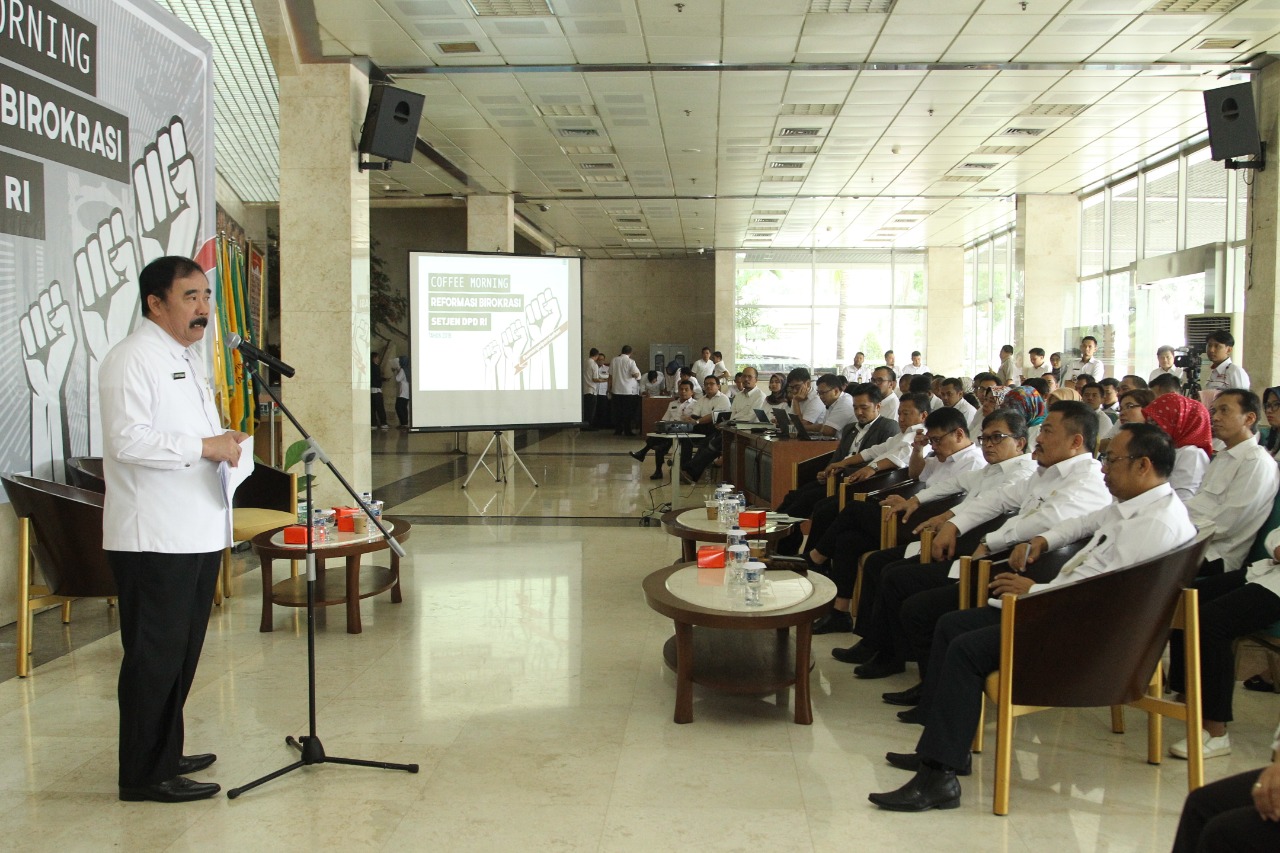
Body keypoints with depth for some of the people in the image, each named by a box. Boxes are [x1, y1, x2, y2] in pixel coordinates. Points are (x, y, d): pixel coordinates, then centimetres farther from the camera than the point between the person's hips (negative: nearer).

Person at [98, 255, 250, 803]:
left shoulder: (190, 358, 19)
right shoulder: (132, 360, -12)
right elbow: (127, 441, -23)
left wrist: (227, 445, 11)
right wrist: (204, 446, -21)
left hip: (198, 531, 10)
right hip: (153, 538, -10)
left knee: (183, 654, 17)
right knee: (154, 656, -1)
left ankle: (167, 754, 30)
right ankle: (144, 775, 10)